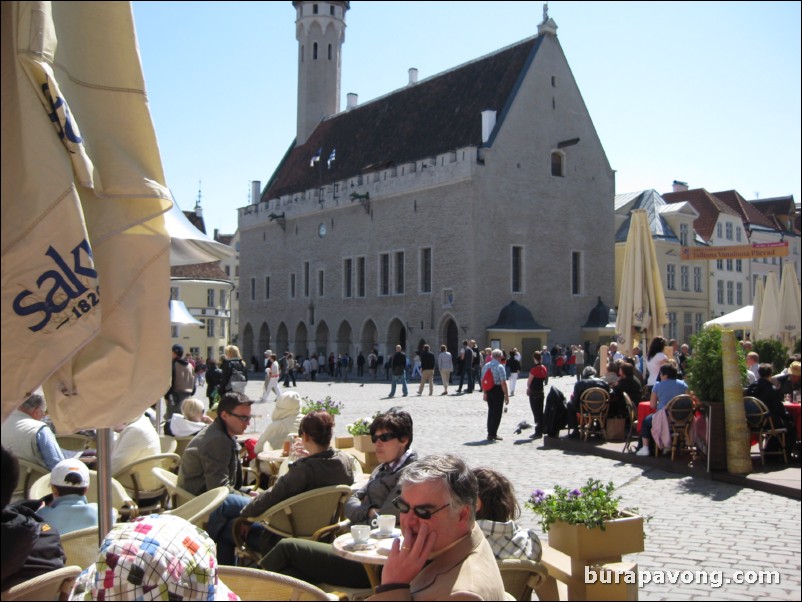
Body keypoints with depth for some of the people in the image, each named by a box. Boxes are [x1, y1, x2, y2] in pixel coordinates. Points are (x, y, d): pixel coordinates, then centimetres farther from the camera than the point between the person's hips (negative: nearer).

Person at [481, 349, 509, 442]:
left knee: (491, 411, 17)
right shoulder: (500, 367, -15)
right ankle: (493, 434, 4)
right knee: (497, 412, 4)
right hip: (498, 390, -6)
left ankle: (490, 433, 22)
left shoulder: (486, 366, 5)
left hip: (488, 390, 6)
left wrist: (484, 392, 19)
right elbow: (503, 383, -17)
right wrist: (506, 395, -11)